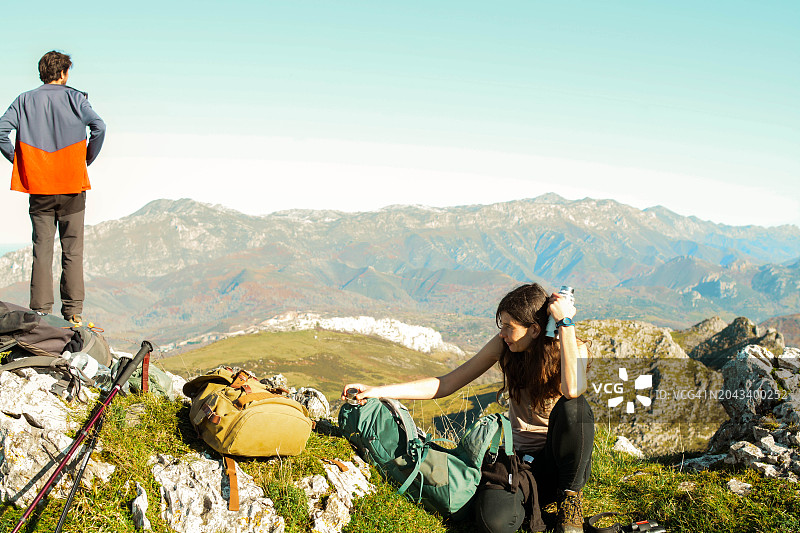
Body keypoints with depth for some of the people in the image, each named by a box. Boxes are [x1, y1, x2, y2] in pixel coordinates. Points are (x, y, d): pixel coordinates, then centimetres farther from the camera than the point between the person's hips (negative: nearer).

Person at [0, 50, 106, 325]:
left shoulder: (25, 100, 6)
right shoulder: (74, 98, 0)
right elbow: (99, 126, -13)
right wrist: (87, 159, 0)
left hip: (38, 188, 2)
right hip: (72, 187, -2)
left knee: (42, 250, 5)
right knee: (73, 250, 4)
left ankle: (40, 311, 4)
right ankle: (73, 312, 3)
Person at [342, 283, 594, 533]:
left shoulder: (575, 350, -12)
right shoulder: (503, 346, -4)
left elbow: (572, 389, -37)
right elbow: (445, 385, -1)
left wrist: (564, 322, -30)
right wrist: (378, 391, -8)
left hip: (566, 458, -1)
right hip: (522, 458, 1)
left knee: (574, 406, -36)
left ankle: (570, 496, -11)